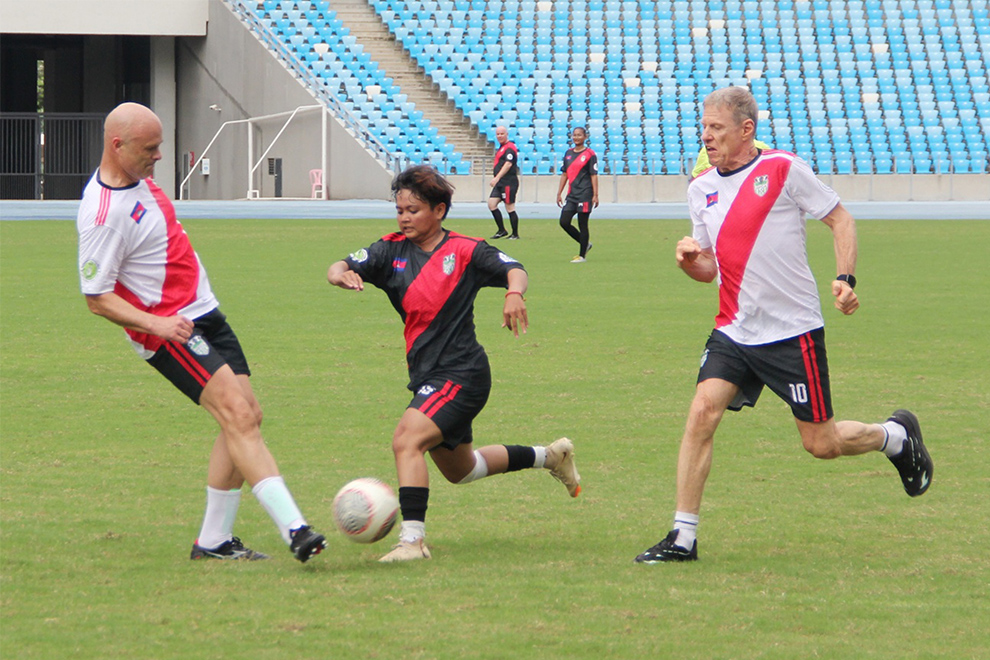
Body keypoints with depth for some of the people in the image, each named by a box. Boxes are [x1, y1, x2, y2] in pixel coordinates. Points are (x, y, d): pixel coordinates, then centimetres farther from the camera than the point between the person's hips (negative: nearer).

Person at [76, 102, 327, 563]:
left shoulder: (136, 179, 7)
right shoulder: (103, 214, -22)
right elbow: (97, 297, -18)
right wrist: (155, 324, -28)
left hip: (203, 314, 10)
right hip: (170, 330, -10)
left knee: (247, 418, 4)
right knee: (237, 414, -21)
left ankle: (214, 540, 10)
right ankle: (293, 528, -29)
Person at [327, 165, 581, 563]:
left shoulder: (463, 251, -8)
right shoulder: (393, 250, 4)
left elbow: (512, 269, -16)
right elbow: (339, 269, -6)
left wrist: (514, 293, -39)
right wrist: (342, 275, -30)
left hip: (461, 373, -8)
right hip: (427, 376, 8)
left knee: (407, 440, -28)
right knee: (458, 470, 24)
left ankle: (412, 539, -28)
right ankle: (550, 457, 43)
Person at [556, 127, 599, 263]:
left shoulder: (590, 154, -5)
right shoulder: (568, 153, 12)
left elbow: (594, 175, -7)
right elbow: (564, 174, 17)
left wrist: (595, 195, -11)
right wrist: (559, 193, 14)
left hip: (584, 194, -6)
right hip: (571, 194, 6)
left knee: (582, 225, -3)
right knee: (564, 222, 0)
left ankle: (582, 256, 6)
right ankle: (585, 243, 19)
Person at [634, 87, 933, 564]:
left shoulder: (784, 171, -9)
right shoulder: (701, 189, 7)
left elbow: (840, 219, -1)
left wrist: (845, 279, -13)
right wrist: (690, 261, -7)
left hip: (793, 331, -5)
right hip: (734, 329, 5)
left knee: (821, 444, 1)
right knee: (702, 412, -14)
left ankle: (898, 436, 32)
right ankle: (683, 538, -9)